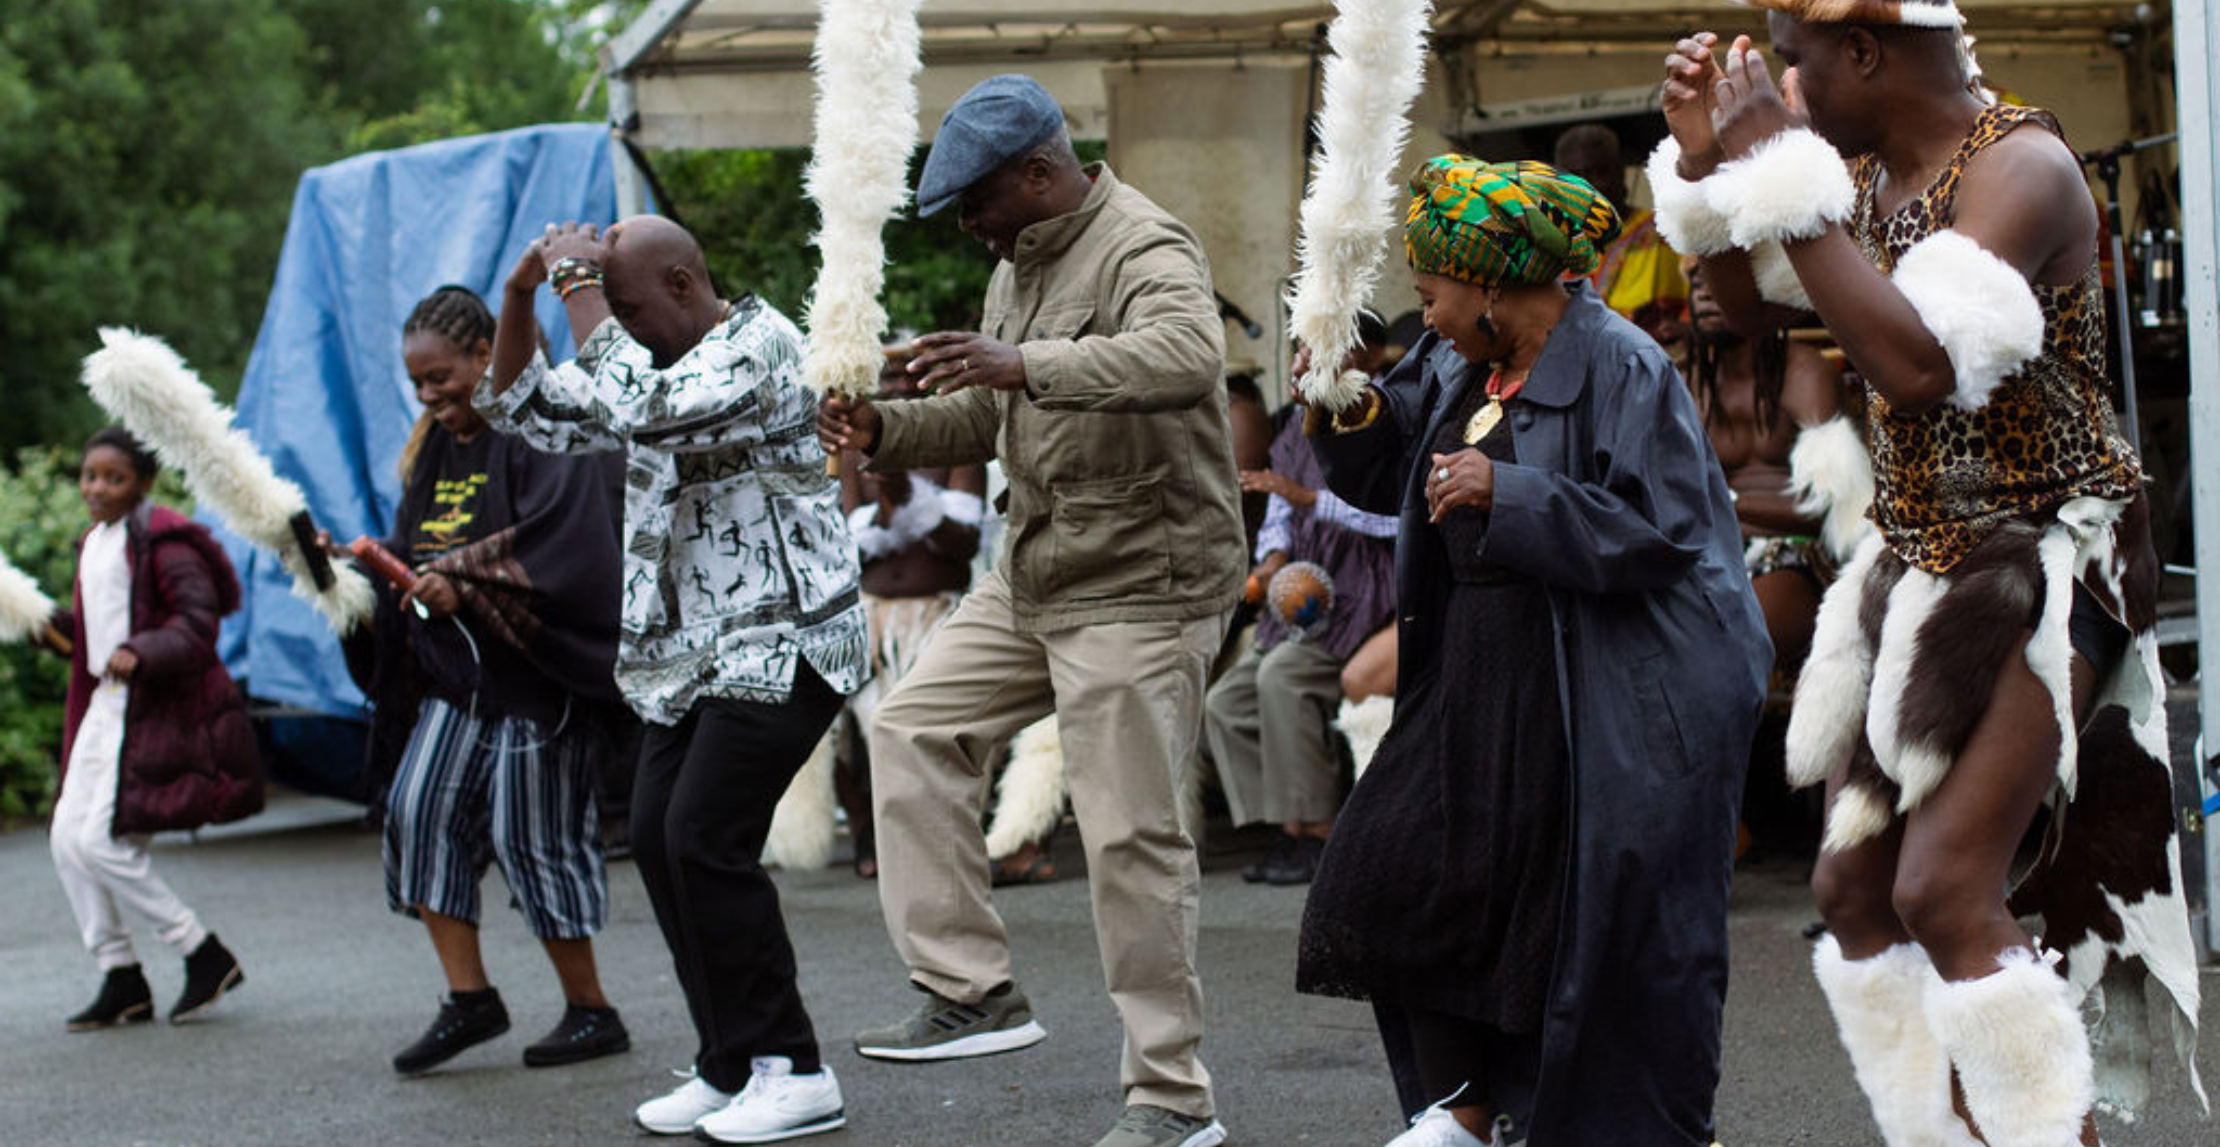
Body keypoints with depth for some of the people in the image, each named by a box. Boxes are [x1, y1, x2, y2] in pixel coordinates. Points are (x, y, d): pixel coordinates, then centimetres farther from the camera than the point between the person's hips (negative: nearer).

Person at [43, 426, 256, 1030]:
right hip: (107, 704, 9)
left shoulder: (163, 542, -12)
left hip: (158, 711, -9)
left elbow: (198, 623, -19)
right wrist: (55, 626, 6)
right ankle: (121, 979, 13)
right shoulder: (94, 543, 16)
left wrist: (140, 654, -34)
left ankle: (205, 955, 0)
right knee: (67, 838, 4)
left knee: (101, 842, -14)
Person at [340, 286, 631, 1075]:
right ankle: (468, 999, 1)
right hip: (454, 675, 8)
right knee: (418, 810, -6)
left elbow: (557, 538, -22)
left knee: (528, 835, -4)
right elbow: (416, 549, 20)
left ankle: (591, 1012, 10)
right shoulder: (433, 448, 16)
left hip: (535, 674, -8)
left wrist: (463, 583, -28)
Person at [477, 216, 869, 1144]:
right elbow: (522, 411, 19)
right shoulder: (648, 363, 15)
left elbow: (638, 406, -28)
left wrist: (577, 283, -19)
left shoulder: (759, 342, -12)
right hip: (698, 651, 9)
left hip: (782, 641, -9)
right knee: (658, 837, 2)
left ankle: (792, 1072, -11)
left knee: (707, 835, -17)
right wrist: (520, 298, 4)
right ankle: (731, 1068, 9)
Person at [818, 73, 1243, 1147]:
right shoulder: (1019, 264, 13)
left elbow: (1187, 356, -39)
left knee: (1130, 837, -9)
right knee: (913, 727, 8)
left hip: (1141, 584, -10)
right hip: (1036, 574, 10)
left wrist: (1028, 364, -49)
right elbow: (989, 419, 22)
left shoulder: (1144, 250, -17)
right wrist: (882, 431, 4)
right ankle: (973, 993, 10)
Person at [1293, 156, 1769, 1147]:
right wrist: (1348, 409, 0)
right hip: (1485, 678, 8)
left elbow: (1656, 532, -21)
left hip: (1611, 692, -8)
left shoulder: (1620, 368, -15)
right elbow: (1389, 474, 20)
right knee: (1415, 870, 6)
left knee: (1607, 916, -4)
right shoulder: (1459, 367, 10)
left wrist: (1508, 495, -23)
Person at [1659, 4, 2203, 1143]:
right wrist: (1706, 156, 2)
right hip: (1916, 568, 8)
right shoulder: (1872, 171, 5)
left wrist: (1781, 172, -29)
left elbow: (1917, 364, -34)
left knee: (1944, 888, -19)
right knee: (1852, 887, 5)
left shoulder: (2022, 166, -19)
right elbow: (1749, 303, 19)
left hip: (2040, 563, -8)